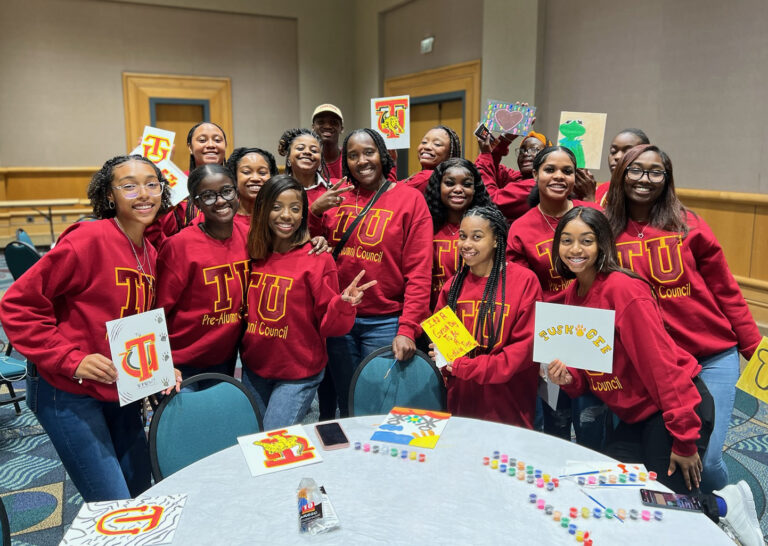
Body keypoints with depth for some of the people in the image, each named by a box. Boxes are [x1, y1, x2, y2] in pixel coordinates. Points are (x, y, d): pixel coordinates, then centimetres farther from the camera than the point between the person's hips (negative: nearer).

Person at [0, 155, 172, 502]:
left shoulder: (150, 252, 2)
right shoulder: (88, 240, -19)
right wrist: (71, 361, -21)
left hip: (121, 391, 7)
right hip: (68, 392, -7)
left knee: (139, 491, 17)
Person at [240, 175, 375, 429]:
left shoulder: (318, 258, -14)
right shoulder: (253, 254, -3)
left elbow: (329, 325, -13)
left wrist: (344, 304, -31)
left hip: (298, 374, -4)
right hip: (253, 368, 5)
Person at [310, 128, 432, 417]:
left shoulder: (410, 199, -5)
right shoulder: (336, 198, 4)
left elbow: (419, 272, -10)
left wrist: (407, 330, -16)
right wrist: (315, 210, -9)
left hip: (385, 322, -3)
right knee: (347, 407, 18)